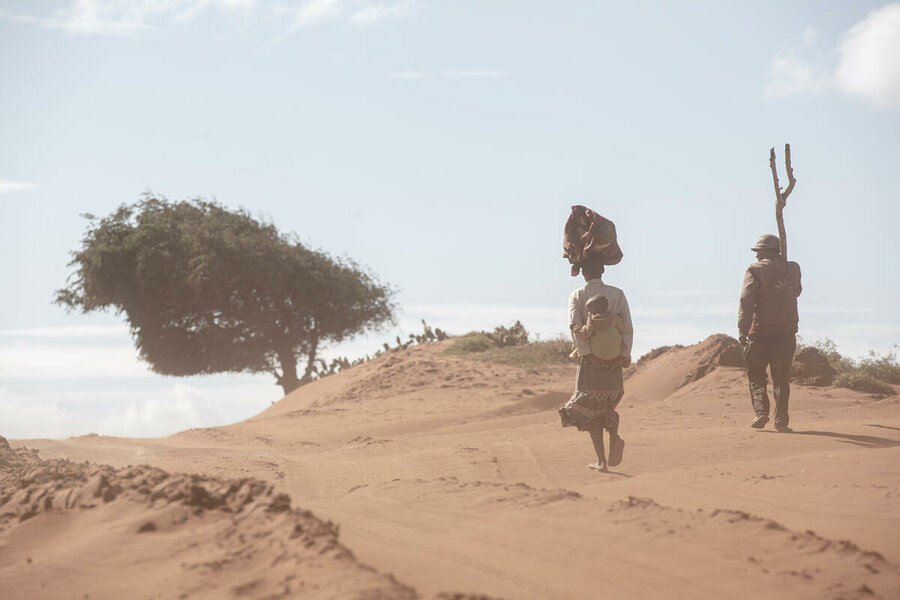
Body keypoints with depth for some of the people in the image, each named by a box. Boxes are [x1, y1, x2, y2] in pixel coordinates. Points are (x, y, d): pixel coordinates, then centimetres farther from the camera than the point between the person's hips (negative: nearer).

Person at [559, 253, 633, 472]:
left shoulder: (577, 296, -1)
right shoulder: (617, 294, 4)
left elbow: (575, 327, -13)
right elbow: (628, 327, -3)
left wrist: (585, 354, -8)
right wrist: (625, 355, 0)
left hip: (589, 360, -2)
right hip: (613, 360, 2)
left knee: (589, 412, 7)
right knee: (608, 407, 20)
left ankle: (601, 461, -1)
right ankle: (614, 435, -10)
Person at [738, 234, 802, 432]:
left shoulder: (755, 270, -5)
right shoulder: (793, 269, 9)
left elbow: (746, 301, -14)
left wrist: (742, 330, -18)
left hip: (760, 331, -3)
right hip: (786, 332, 3)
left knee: (756, 376, 11)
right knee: (781, 378, 8)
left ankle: (760, 411, -3)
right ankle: (781, 420, 4)